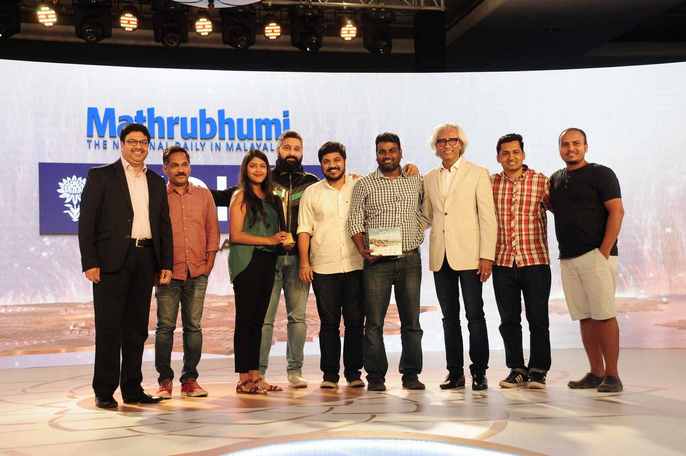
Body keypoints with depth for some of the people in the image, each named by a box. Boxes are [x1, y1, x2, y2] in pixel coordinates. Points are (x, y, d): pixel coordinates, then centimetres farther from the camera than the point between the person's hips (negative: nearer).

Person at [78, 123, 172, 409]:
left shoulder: (156, 182, 17)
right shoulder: (101, 176, 3)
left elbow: (164, 225, 17)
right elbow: (86, 222, -3)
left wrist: (166, 264, 9)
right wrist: (89, 263, -12)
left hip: (145, 260, 5)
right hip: (111, 261, -4)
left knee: (137, 328, 8)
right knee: (109, 329, -2)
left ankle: (132, 389, 16)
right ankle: (104, 392, 6)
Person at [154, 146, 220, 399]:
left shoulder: (204, 195, 11)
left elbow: (212, 230, 13)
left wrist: (209, 261, 5)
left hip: (197, 272, 2)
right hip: (168, 272, -2)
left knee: (193, 326, 5)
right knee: (165, 326, -1)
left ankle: (190, 378, 12)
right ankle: (165, 380, 6)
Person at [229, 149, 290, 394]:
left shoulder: (270, 197, 17)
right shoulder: (241, 196, -3)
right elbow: (235, 235, -11)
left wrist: (282, 238, 2)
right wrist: (269, 240, -12)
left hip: (266, 263, 7)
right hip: (247, 262, -7)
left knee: (258, 320, 9)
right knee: (245, 320, -3)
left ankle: (255, 375, 14)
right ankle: (244, 379, 1)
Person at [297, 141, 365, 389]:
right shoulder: (311, 193, 8)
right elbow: (304, 231, 5)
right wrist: (304, 262, -3)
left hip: (355, 266, 0)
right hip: (324, 268, 0)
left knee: (355, 322, 2)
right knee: (329, 323, 3)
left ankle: (353, 372, 12)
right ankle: (330, 374, 11)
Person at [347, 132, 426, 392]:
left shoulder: (416, 182, 11)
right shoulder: (364, 185, 5)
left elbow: (424, 213, 20)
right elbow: (355, 220, 1)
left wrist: (417, 237, 5)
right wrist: (362, 249, -13)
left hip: (410, 260, 2)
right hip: (377, 261, -2)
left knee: (411, 321, 5)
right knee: (374, 322, -1)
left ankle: (411, 374, 14)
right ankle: (375, 376, 7)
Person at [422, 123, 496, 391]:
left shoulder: (478, 174, 2)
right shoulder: (429, 179, 15)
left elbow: (488, 217, -4)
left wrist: (487, 256, -11)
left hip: (468, 256, -4)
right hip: (441, 258, 4)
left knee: (475, 315, -2)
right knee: (449, 317, 7)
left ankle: (479, 373, 6)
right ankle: (455, 373, 13)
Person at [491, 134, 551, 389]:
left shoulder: (541, 181, 1)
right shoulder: (490, 183, 7)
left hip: (535, 261, -2)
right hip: (503, 263, 2)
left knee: (538, 319, 2)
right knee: (508, 320, 8)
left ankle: (538, 370, 14)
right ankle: (517, 370, 19)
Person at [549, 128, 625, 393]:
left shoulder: (600, 174, -1)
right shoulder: (556, 179, 17)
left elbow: (616, 211, -8)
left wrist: (604, 251, -15)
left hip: (596, 254, -6)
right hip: (567, 259, 6)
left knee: (604, 315, -7)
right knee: (584, 317, 7)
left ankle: (612, 375, -2)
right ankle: (596, 372, 14)